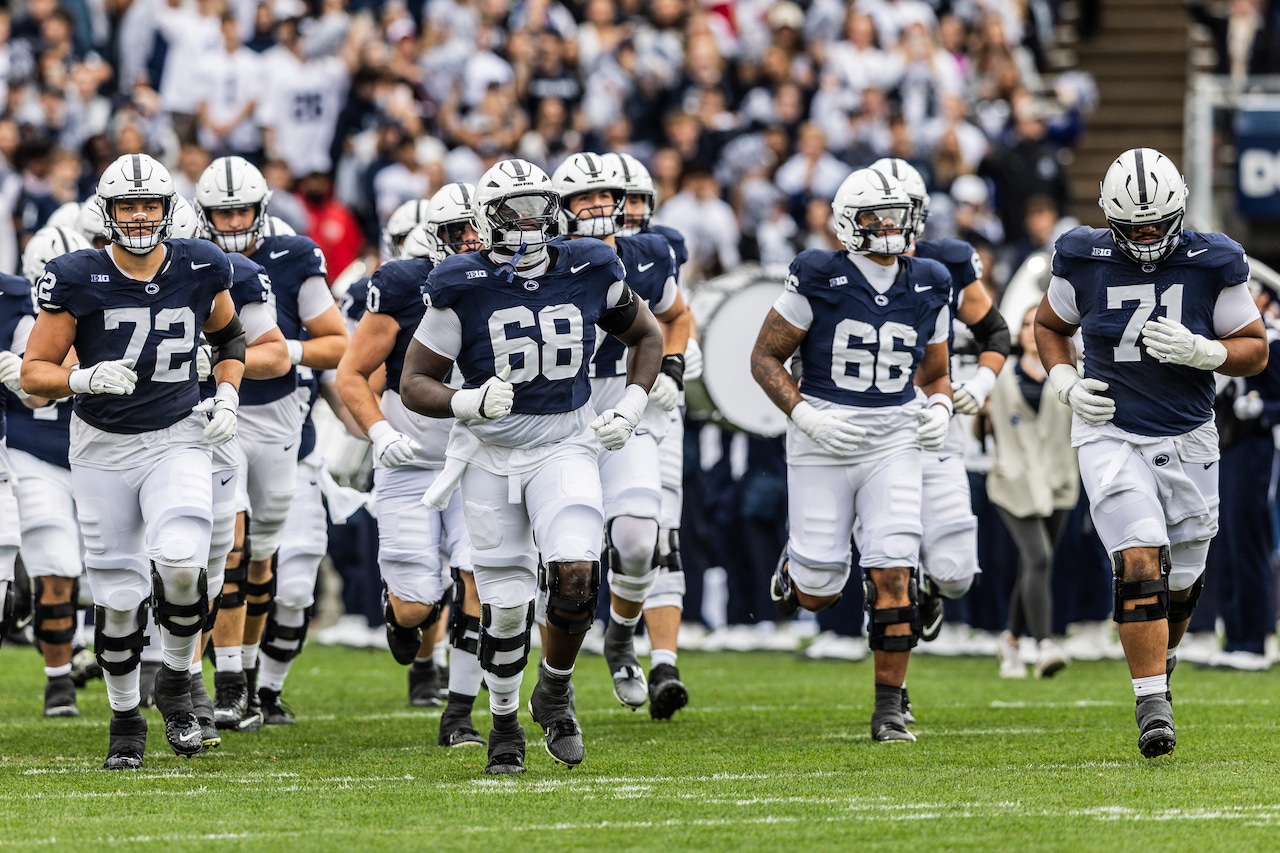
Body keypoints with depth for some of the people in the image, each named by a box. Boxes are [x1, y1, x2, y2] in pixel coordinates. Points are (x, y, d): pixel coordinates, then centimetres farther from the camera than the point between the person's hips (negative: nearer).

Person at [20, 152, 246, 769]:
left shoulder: (200, 269, -4)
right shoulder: (78, 280, -12)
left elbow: (228, 334, 17)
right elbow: (34, 375, -9)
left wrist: (227, 396, 2)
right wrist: (86, 378, -27)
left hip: (178, 439, 0)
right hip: (104, 446, 0)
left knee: (180, 560, -23)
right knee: (119, 595, 2)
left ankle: (177, 682, 3)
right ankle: (125, 719, 24)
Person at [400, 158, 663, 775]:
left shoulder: (588, 274, -3)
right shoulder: (462, 289, -10)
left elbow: (646, 335, 15)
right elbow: (415, 383, -7)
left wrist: (632, 406, 1)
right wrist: (470, 404, -26)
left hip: (564, 443, 1)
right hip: (490, 450, -1)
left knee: (576, 573, -20)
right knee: (506, 602, 1)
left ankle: (555, 689, 7)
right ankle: (504, 722, 24)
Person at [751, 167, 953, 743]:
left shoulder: (926, 289, 4)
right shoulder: (819, 282, -9)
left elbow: (935, 372, 18)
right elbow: (764, 357, -3)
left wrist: (939, 408, -5)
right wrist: (805, 414, -17)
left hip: (895, 441, 2)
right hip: (823, 443, -2)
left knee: (894, 575, -13)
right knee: (819, 596, 3)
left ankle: (889, 709, -4)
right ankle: (797, 565, 42)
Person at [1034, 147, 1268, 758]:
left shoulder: (1211, 266, -7)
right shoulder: (1086, 263, -5)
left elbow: (1255, 349, -1)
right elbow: (1049, 325, 13)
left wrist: (1199, 352, -20)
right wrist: (1065, 383, -5)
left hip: (1187, 440, 2)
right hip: (1111, 436, -2)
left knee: (1181, 578, 13)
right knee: (1140, 564, -20)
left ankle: (1162, 657, 45)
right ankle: (1152, 704, -19)